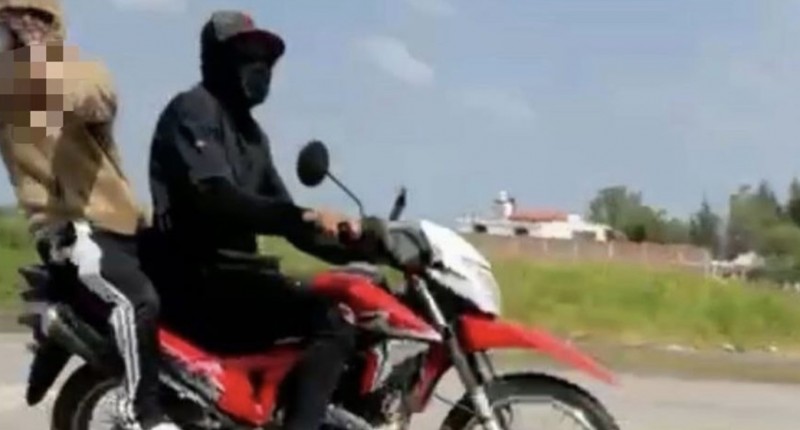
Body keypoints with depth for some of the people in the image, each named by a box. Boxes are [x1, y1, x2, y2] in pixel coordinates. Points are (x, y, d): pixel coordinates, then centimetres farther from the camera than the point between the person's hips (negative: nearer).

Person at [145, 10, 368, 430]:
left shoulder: (249, 131, 22)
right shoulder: (192, 110, -7)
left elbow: (281, 216, 20)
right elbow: (216, 201, -24)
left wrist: (358, 249, 5)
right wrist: (305, 217, -37)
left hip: (236, 269, 10)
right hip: (200, 277, -10)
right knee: (329, 321, -23)